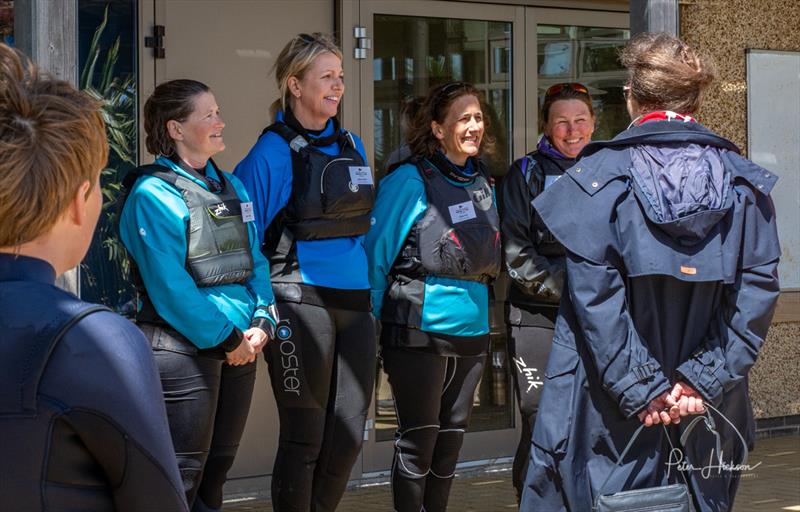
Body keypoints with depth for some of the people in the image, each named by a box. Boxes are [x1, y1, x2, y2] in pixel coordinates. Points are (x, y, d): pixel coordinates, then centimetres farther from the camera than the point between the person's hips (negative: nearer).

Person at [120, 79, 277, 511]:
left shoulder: (230, 187, 14)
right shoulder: (154, 194, -11)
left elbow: (256, 261, 13)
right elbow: (171, 287, -17)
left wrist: (261, 323, -3)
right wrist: (225, 338, -15)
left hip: (240, 346, 8)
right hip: (184, 348, -7)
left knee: (217, 468, 14)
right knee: (182, 476, -3)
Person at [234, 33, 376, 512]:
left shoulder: (352, 147, 13)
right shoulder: (272, 152, -7)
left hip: (355, 302, 6)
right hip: (302, 304, -6)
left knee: (349, 435, 9)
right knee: (305, 437, -1)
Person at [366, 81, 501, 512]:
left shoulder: (484, 182, 11)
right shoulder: (411, 180, -9)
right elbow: (377, 252, -7)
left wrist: (483, 311, 17)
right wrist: (370, 322, -7)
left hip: (472, 328, 6)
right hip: (421, 328, -6)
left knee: (453, 434, 11)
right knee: (419, 436, -1)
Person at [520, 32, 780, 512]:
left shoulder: (600, 174, -7)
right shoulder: (743, 181, 2)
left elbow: (595, 293, -15)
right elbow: (757, 293, -6)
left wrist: (640, 386, -14)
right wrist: (703, 379, -9)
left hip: (612, 409, -2)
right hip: (706, 410, 3)